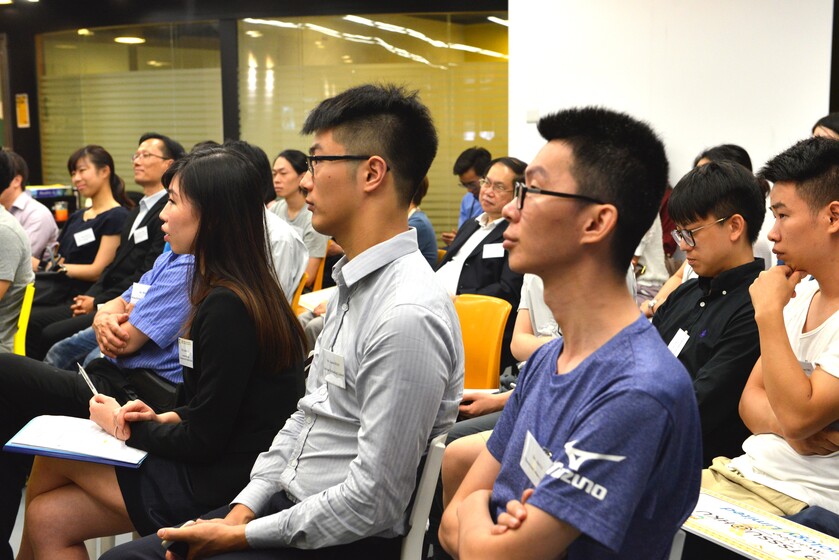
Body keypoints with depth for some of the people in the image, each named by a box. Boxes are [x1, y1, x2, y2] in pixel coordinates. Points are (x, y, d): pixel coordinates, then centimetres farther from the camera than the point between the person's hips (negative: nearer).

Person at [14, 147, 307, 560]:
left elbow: (204, 441, -19)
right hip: (224, 468, 8)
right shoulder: (245, 290, 6)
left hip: (217, 485, -8)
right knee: (49, 519, 8)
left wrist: (128, 429, -3)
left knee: (52, 452, 4)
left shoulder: (226, 307, -23)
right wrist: (166, 418, 3)